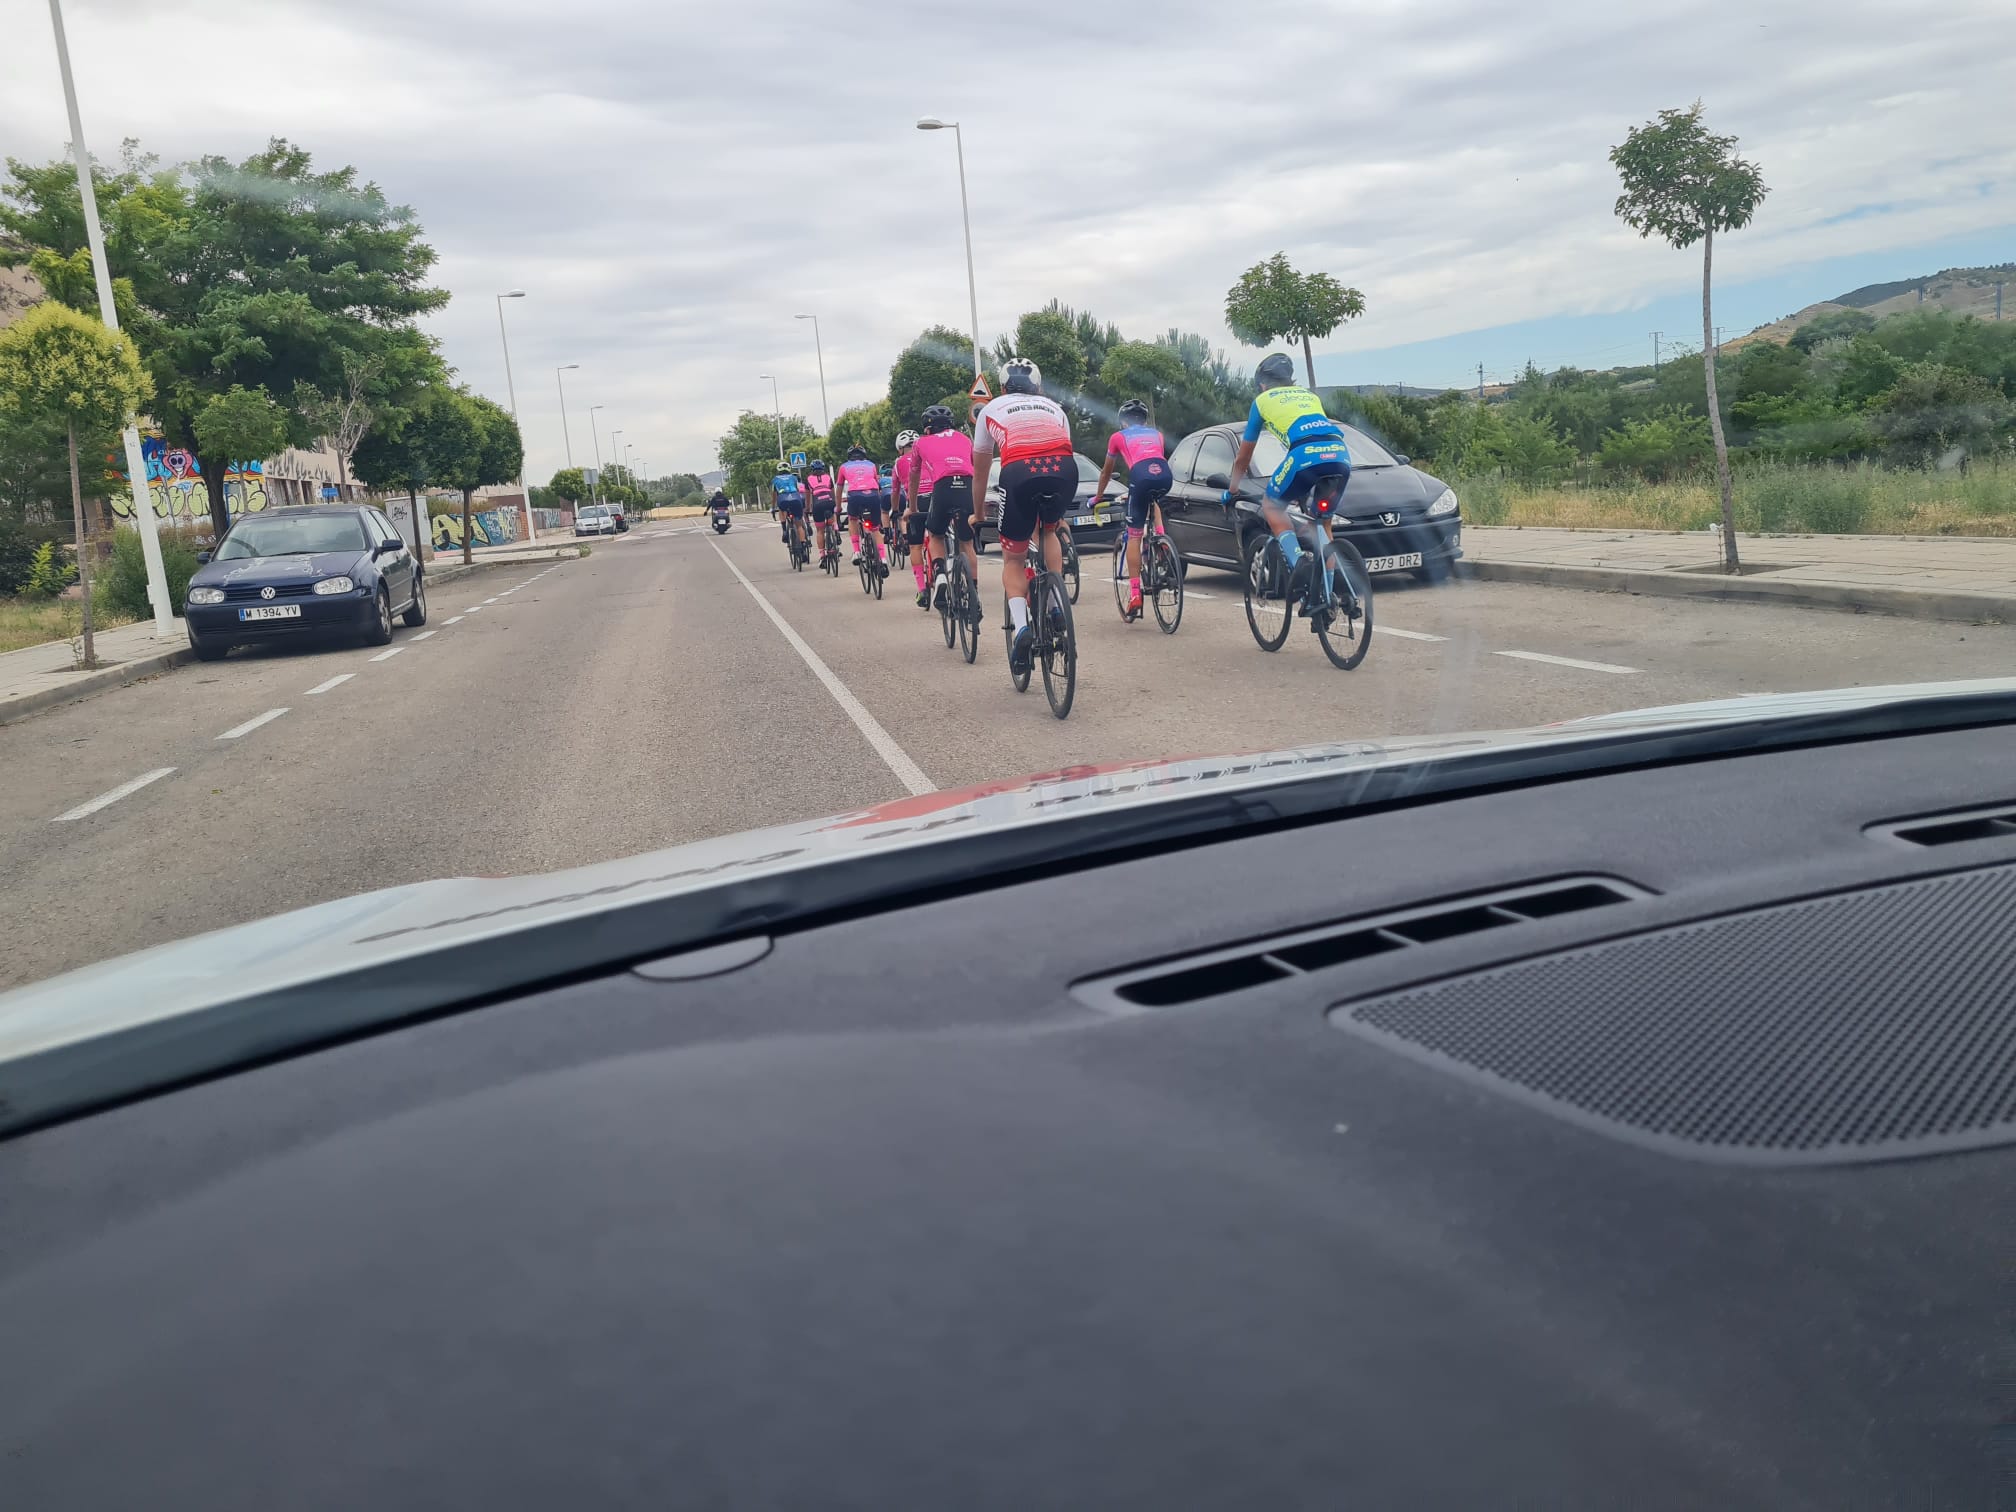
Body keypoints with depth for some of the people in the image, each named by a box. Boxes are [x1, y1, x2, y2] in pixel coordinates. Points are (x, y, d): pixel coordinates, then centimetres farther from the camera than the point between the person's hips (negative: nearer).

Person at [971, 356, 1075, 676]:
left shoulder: (992, 409, 31)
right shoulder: (1055, 409, 35)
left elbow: (980, 471, 38)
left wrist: (977, 515, 53)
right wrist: (1058, 513, 57)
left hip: (1019, 471, -2)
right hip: (1064, 469, 2)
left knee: (1013, 557, 16)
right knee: (1049, 530, 33)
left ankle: (1021, 625, -5)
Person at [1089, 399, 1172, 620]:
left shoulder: (1118, 437, 28)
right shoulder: (1156, 434, 34)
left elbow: (1106, 472, 38)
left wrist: (1097, 498, 52)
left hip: (1141, 476, -3)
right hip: (1164, 475, 3)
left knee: (1134, 536, 6)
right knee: (1154, 500, 41)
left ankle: (1135, 594, -1)